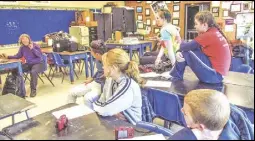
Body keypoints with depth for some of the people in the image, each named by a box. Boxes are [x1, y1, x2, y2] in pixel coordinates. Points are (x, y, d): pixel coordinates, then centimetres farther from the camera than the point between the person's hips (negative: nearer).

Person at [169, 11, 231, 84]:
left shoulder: (208, 35, -19)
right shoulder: (214, 32, 8)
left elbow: (185, 47, -15)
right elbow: (192, 47, 6)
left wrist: (180, 44, 8)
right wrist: (178, 53, -9)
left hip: (214, 75, -9)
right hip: (218, 73, 9)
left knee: (186, 52, -8)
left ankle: (175, 77, 9)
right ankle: (174, 75, 20)